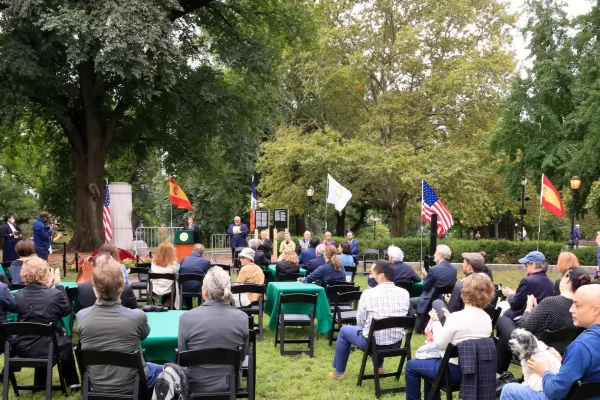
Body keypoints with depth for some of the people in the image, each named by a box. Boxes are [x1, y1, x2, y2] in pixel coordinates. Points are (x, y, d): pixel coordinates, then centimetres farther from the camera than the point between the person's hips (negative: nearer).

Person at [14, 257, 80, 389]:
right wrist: (59, 285, 5)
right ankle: (72, 382, 39)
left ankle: (40, 383, 45)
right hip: (48, 346, -4)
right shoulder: (56, 294, -17)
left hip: (23, 347, 4)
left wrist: (47, 287, 11)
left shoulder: (19, 295, -4)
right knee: (67, 343, 31)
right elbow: (67, 310, 3)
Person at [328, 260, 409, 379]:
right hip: (396, 344, 4)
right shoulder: (404, 293, -6)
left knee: (344, 330, 24)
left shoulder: (368, 294, -17)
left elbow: (360, 322, -5)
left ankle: (339, 372, 34)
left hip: (373, 344, -4)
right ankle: (379, 367, 46)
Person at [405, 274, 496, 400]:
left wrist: (436, 321, -2)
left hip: (455, 370, -8)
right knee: (431, 362, 32)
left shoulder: (457, 317, -24)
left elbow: (440, 344, -14)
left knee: (411, 366, 13)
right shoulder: (487, 318, -1)